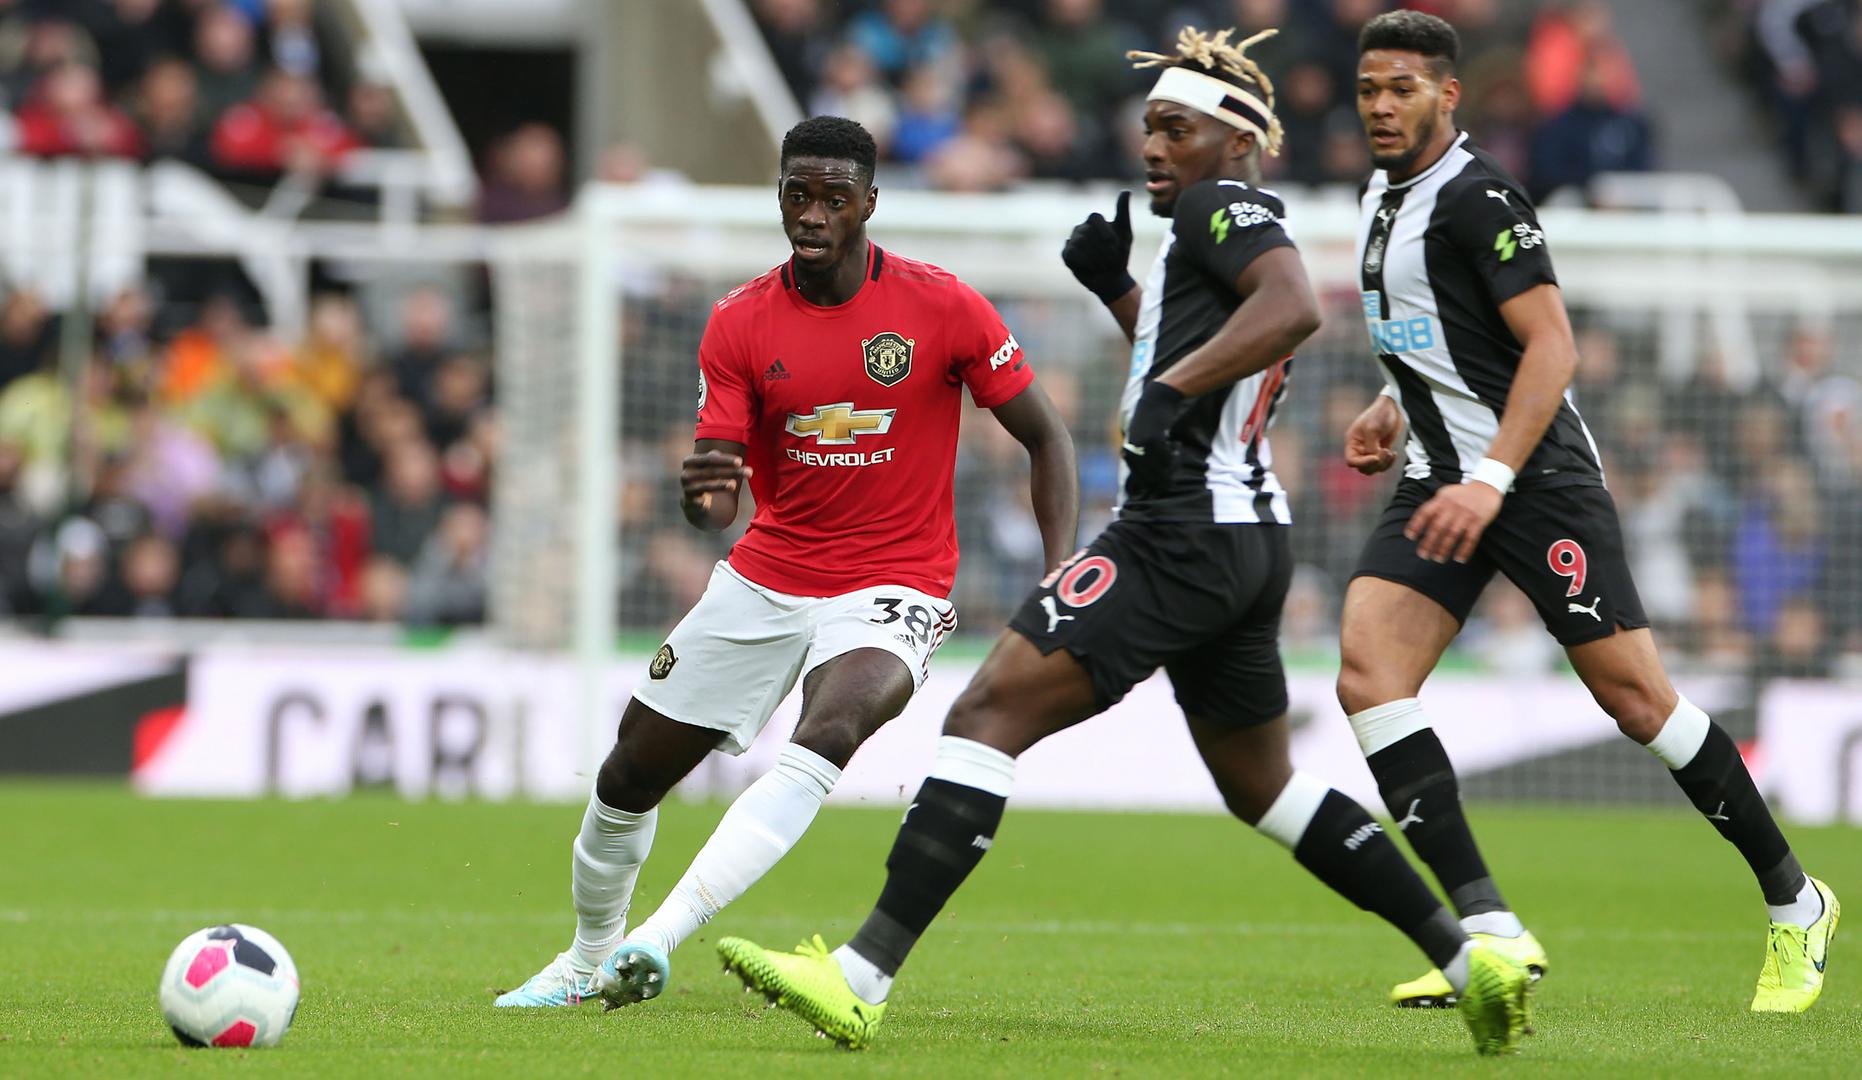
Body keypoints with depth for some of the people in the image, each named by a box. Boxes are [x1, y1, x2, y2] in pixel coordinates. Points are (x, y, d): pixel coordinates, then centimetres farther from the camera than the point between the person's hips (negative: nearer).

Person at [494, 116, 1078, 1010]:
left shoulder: (943, 307, -10)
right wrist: (702, 494, -31)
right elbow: (716, 503, -6)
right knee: (629, 775, 8)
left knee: (831, 728, -34)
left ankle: (659, 937, -40)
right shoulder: (740, 323, -4)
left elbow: (1045, 437, -1)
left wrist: (1060, 580, -12)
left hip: (891, 591, -4)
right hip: (763, 583, 4)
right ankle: (588, 958, 35)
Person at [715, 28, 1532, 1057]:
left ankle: (860, 977, -25)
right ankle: (1468, 960, 24)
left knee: (990, 713, -16)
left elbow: (1292, 306, -27)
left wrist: (1172, 388, -30)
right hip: (1245, 541, 11)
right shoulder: (1214, 227, 21)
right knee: (1263, 786, 24)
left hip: (1182, 535, -11)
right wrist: (1116, 287, 23)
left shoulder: (1226, 206, -7)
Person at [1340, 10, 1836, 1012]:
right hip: (1440, 478, 8)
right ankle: (1488, 929, -18)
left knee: (1632, 692, -5)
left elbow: (1551, 345, -19)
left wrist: (1491, 478, -28)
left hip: (1538, 476, -8)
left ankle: (1793, 902, 12)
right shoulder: (1383, 195, 14)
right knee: (1366, 674, -13)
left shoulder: (1478, 198, -13)